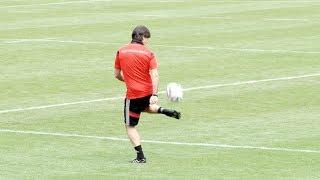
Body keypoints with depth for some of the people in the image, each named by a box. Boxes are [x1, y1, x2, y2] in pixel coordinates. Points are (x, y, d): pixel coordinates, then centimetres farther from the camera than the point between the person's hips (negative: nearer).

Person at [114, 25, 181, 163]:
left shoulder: (121, 52, -2)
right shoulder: (148, 54, -4)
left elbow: (117, 75, 7)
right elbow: (155, 75, -15)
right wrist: (155, 94, -18)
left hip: (133, 94, -3)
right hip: (148, 92, 3)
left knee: (130, 126, 6)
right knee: (145, 107, 38)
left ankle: (140, 157, -1)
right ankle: (165, 111, 13)